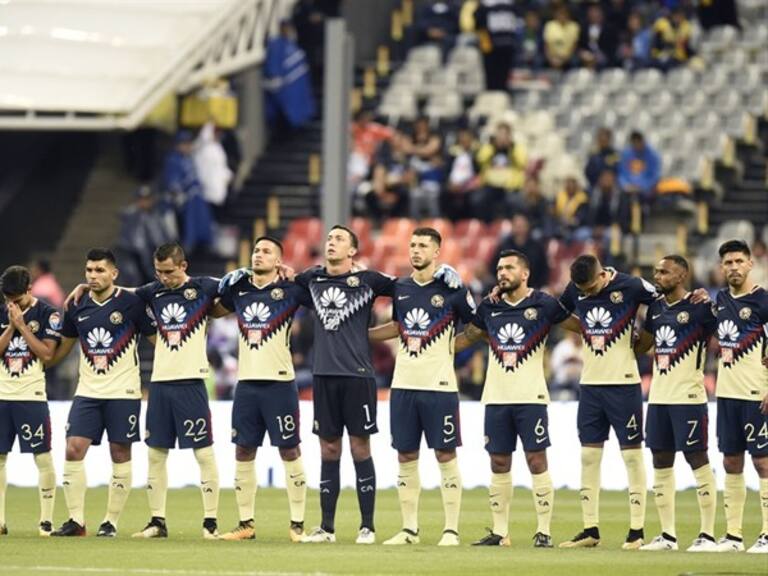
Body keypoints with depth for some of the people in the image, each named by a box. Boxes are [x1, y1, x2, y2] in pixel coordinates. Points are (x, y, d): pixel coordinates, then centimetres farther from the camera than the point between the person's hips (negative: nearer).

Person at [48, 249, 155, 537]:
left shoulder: (131, 303, -5)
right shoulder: (77, 307, 7)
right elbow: (62, 348, 21)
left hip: (124, 392, -4)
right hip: (87, 392, 4)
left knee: (120, 454, 0)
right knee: (74, 449, -7)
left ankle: (111, 521, 8)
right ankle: (76, 520, -1)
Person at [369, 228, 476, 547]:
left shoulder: (451, 290, -4)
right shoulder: (400, 288, 10)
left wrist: (452, 345, -9)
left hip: (439, 387, -5)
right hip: (403, 385, 5)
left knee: (445, 455, -2)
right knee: (406, 457, 7)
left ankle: (451, 530, 1)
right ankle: (409, 529, 13)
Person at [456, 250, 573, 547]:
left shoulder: (544, 305, -1)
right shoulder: (490, 308, 11)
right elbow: (468, 336, 23)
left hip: (531, 397, -4)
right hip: (496, 398, 4)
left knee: (537, 461, -5)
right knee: (499, 464, 6)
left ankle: (544, 531, -1)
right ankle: (500, 531, 12)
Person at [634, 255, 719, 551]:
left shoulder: (699, 308, -9)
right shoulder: (656, 308, 13)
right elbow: (641, 346, 23)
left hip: (688, 396, -8)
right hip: (658, 396, 8)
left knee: (698, 461, -4)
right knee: (661, 463, 9)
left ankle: (708, 535, -1)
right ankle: (667, 535, 16)